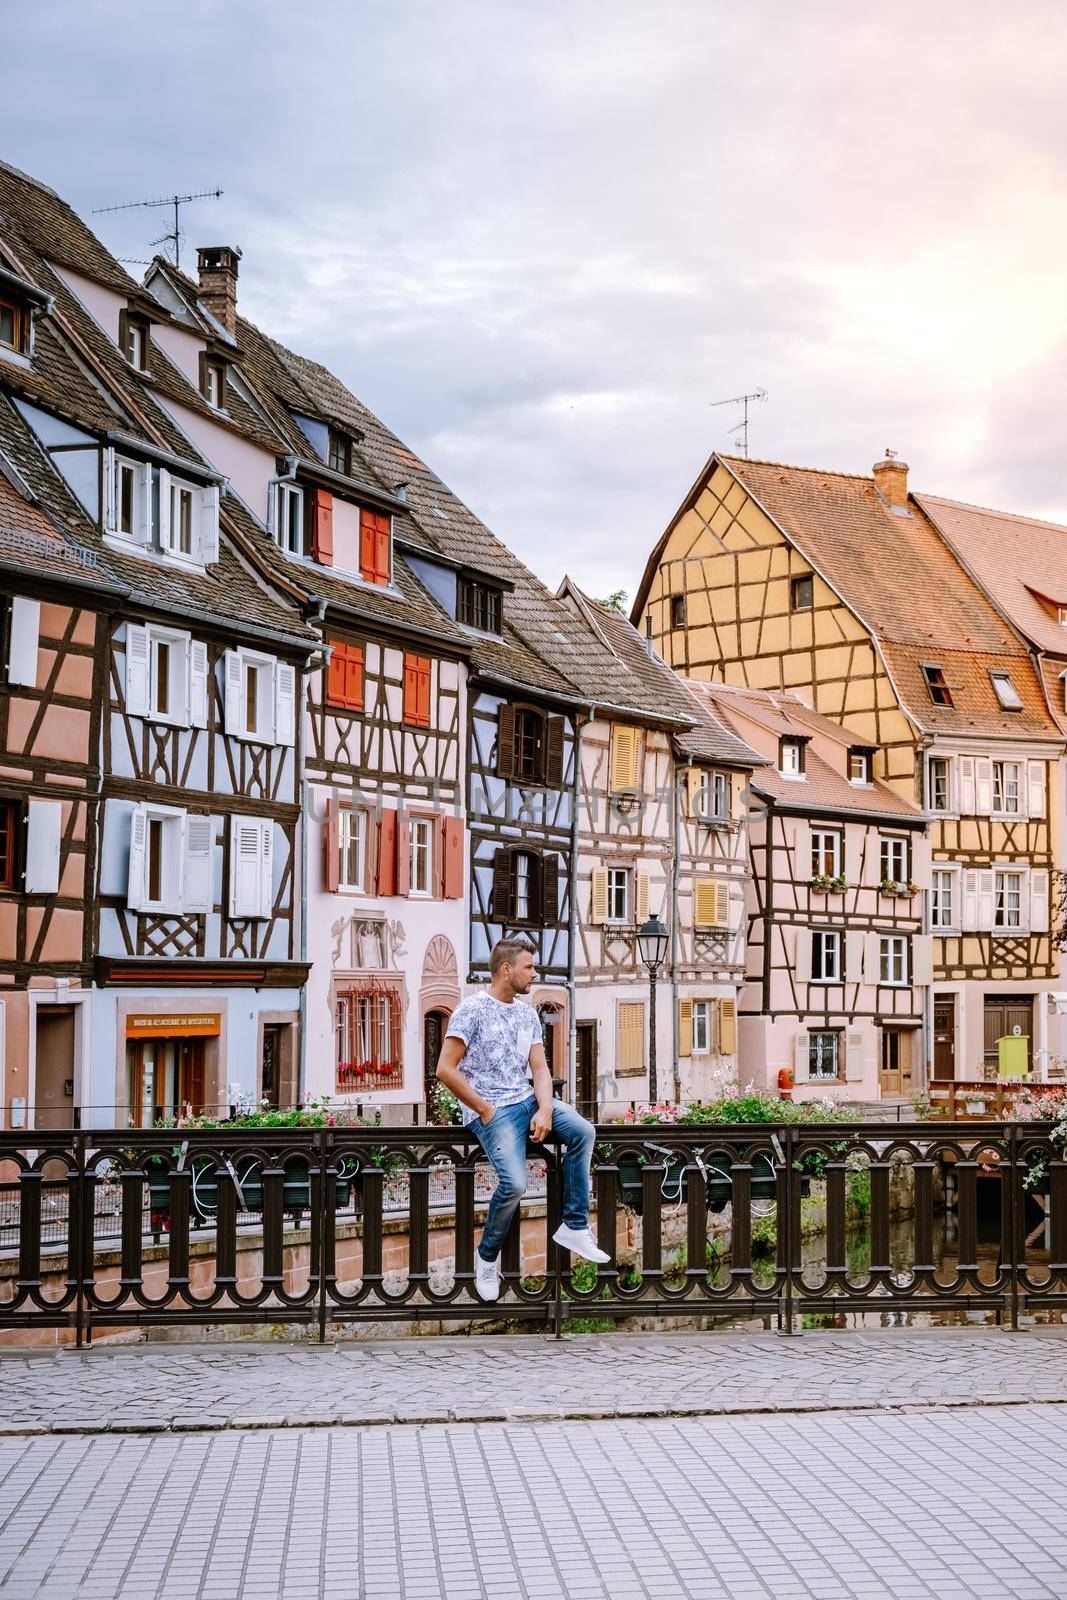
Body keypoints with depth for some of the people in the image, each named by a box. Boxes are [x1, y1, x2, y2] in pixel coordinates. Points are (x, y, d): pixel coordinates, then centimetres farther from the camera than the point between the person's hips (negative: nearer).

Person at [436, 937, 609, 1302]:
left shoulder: (527, 1014, 13)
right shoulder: (472, 1009, -9)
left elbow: (539, 1068, 9)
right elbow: (445, 1070, -13)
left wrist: (545, 1110, -11)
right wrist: (486, 1111, -12)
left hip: (527, 1099, 7)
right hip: (490, 1109, -7)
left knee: (583, 1132, -17)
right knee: (514, 1183, -26)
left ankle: (574, 1227, -7)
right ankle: (487, 1255, 0)